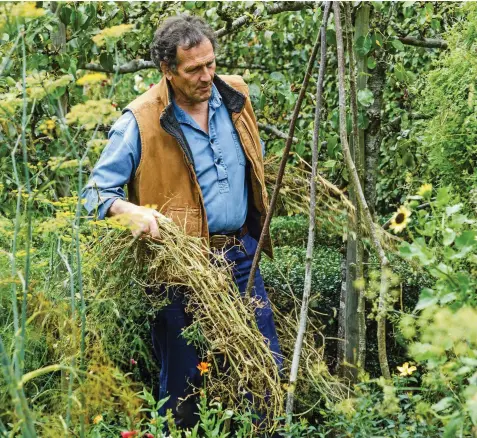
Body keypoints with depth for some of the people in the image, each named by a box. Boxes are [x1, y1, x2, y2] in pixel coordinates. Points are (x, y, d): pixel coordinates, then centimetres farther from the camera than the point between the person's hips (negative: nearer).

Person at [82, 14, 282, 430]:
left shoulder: (235, 96, 3)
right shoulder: (140, 122, -13)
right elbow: (96, 192, -11)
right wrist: (133, 211, -32)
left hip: (240, 254, 5)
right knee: (184, 375, 6)